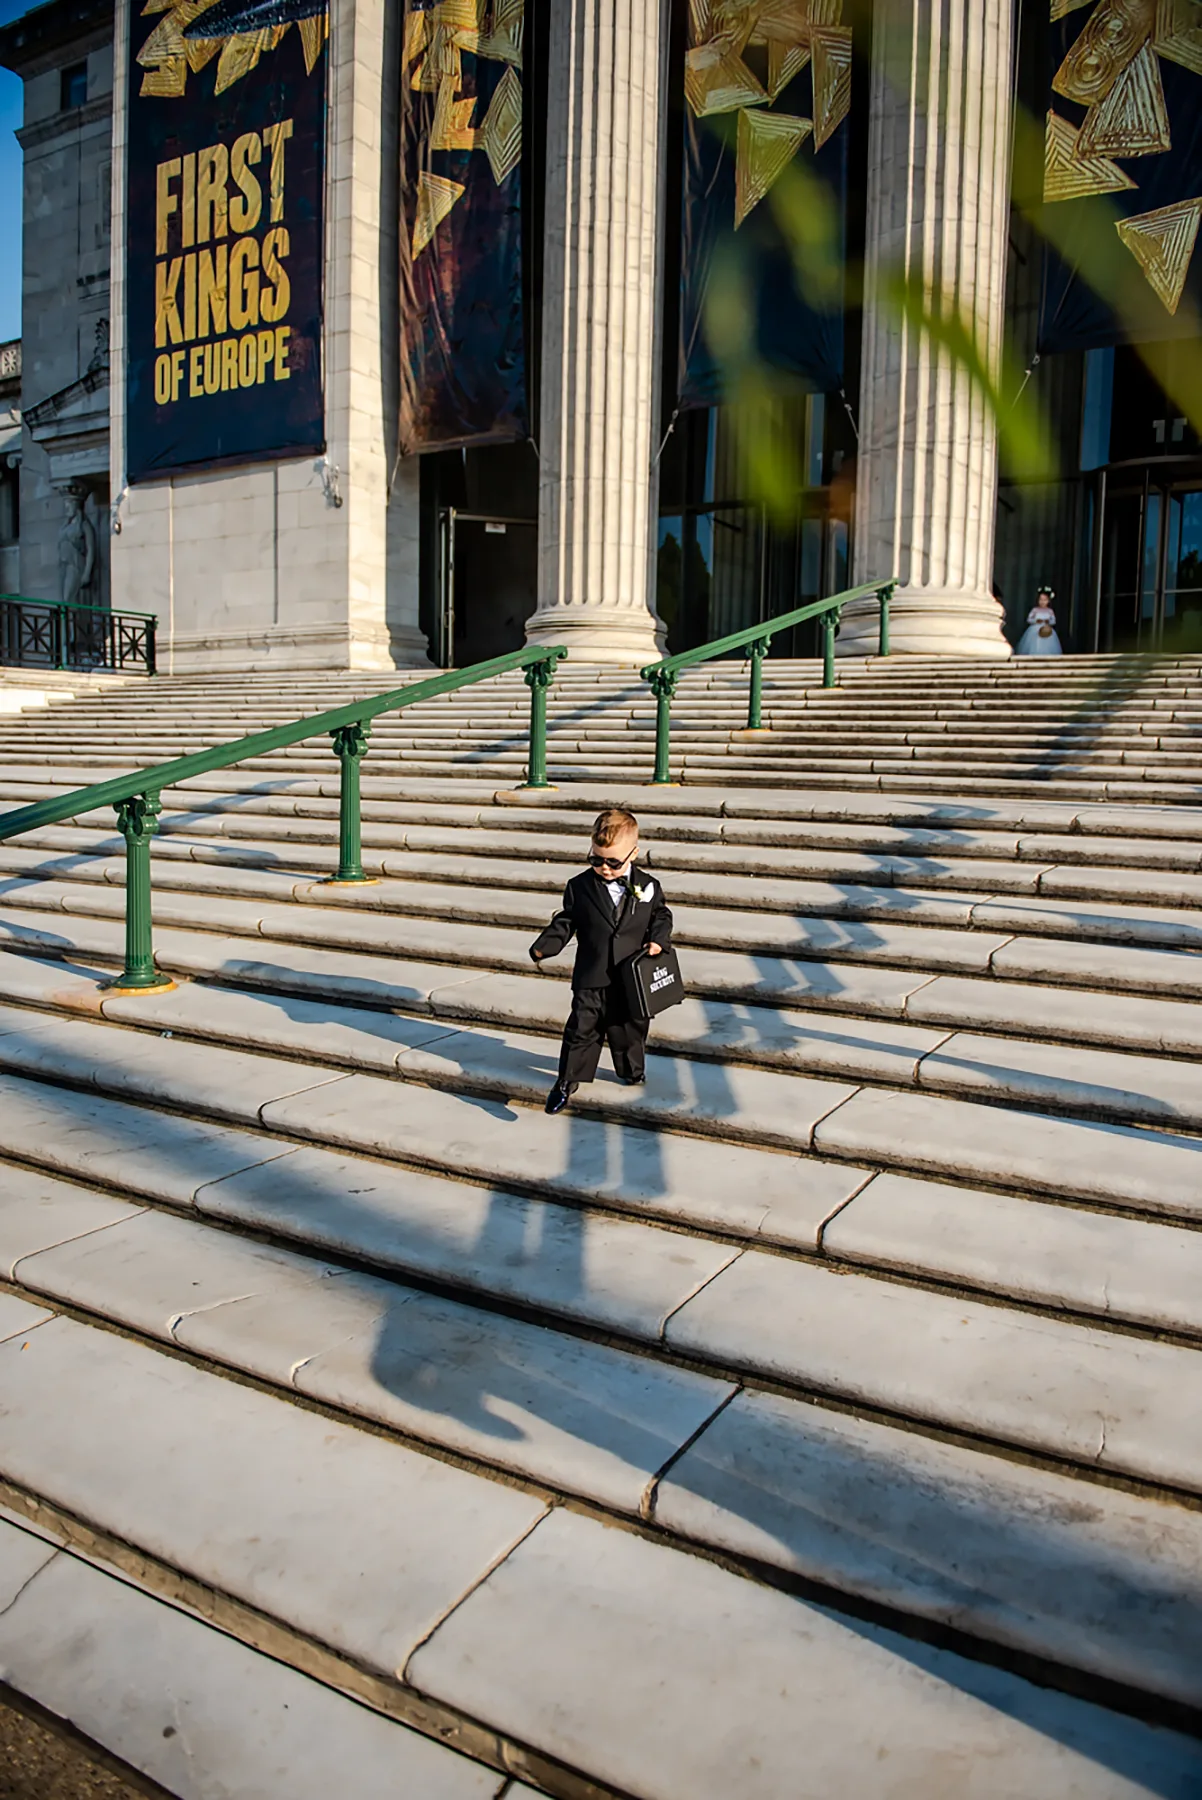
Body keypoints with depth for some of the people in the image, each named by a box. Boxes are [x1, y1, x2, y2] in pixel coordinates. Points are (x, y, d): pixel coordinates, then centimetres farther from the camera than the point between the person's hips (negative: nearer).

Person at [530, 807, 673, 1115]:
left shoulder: (648, 887, -3)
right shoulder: (579, 887, -6)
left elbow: (661, 916, 10)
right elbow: (565, 923, -2)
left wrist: (658, 939, -10)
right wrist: (544, 946, -17)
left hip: (632, 979, 1)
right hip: (591, 978, -1)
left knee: (630, 1029, 17)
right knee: (581, 1030, 0)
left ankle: (632, 1070, 41)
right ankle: (566, 1082, 10)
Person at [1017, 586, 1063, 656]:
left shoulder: (1050, 611, 4)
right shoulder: (1035, 610, 0)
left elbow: (1053, 621, 5)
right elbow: (1029, 619, -1)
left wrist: (1049, 622, -17)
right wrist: (1036, 620, -18)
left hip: (1047, 631, 1)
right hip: (1035, 631, -1)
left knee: (1046, 649, -6)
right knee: (1033, 649, -6)